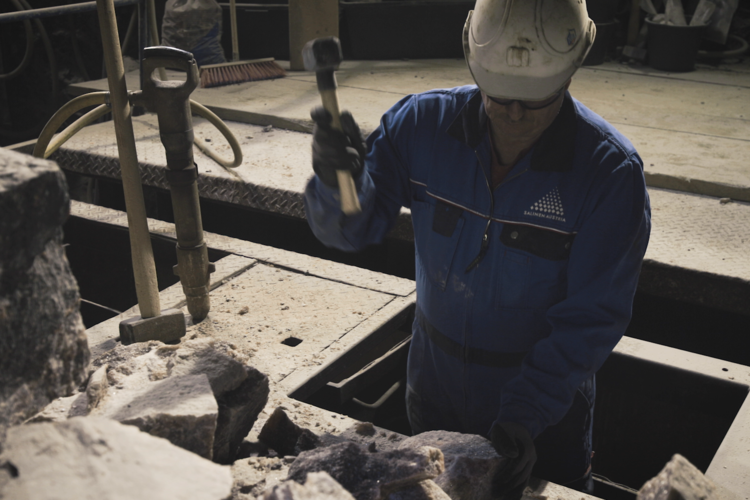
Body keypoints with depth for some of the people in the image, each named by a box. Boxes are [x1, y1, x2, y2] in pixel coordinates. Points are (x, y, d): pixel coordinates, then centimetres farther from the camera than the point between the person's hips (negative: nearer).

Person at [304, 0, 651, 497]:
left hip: (547, 407, -2)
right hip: (435, 391, 3)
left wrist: (525, 415, -30)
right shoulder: (422, 124, -15)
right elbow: (351, 229, -12)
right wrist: (338, 179, -35)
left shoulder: (610, 171, -23)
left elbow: (592, 318, -21)